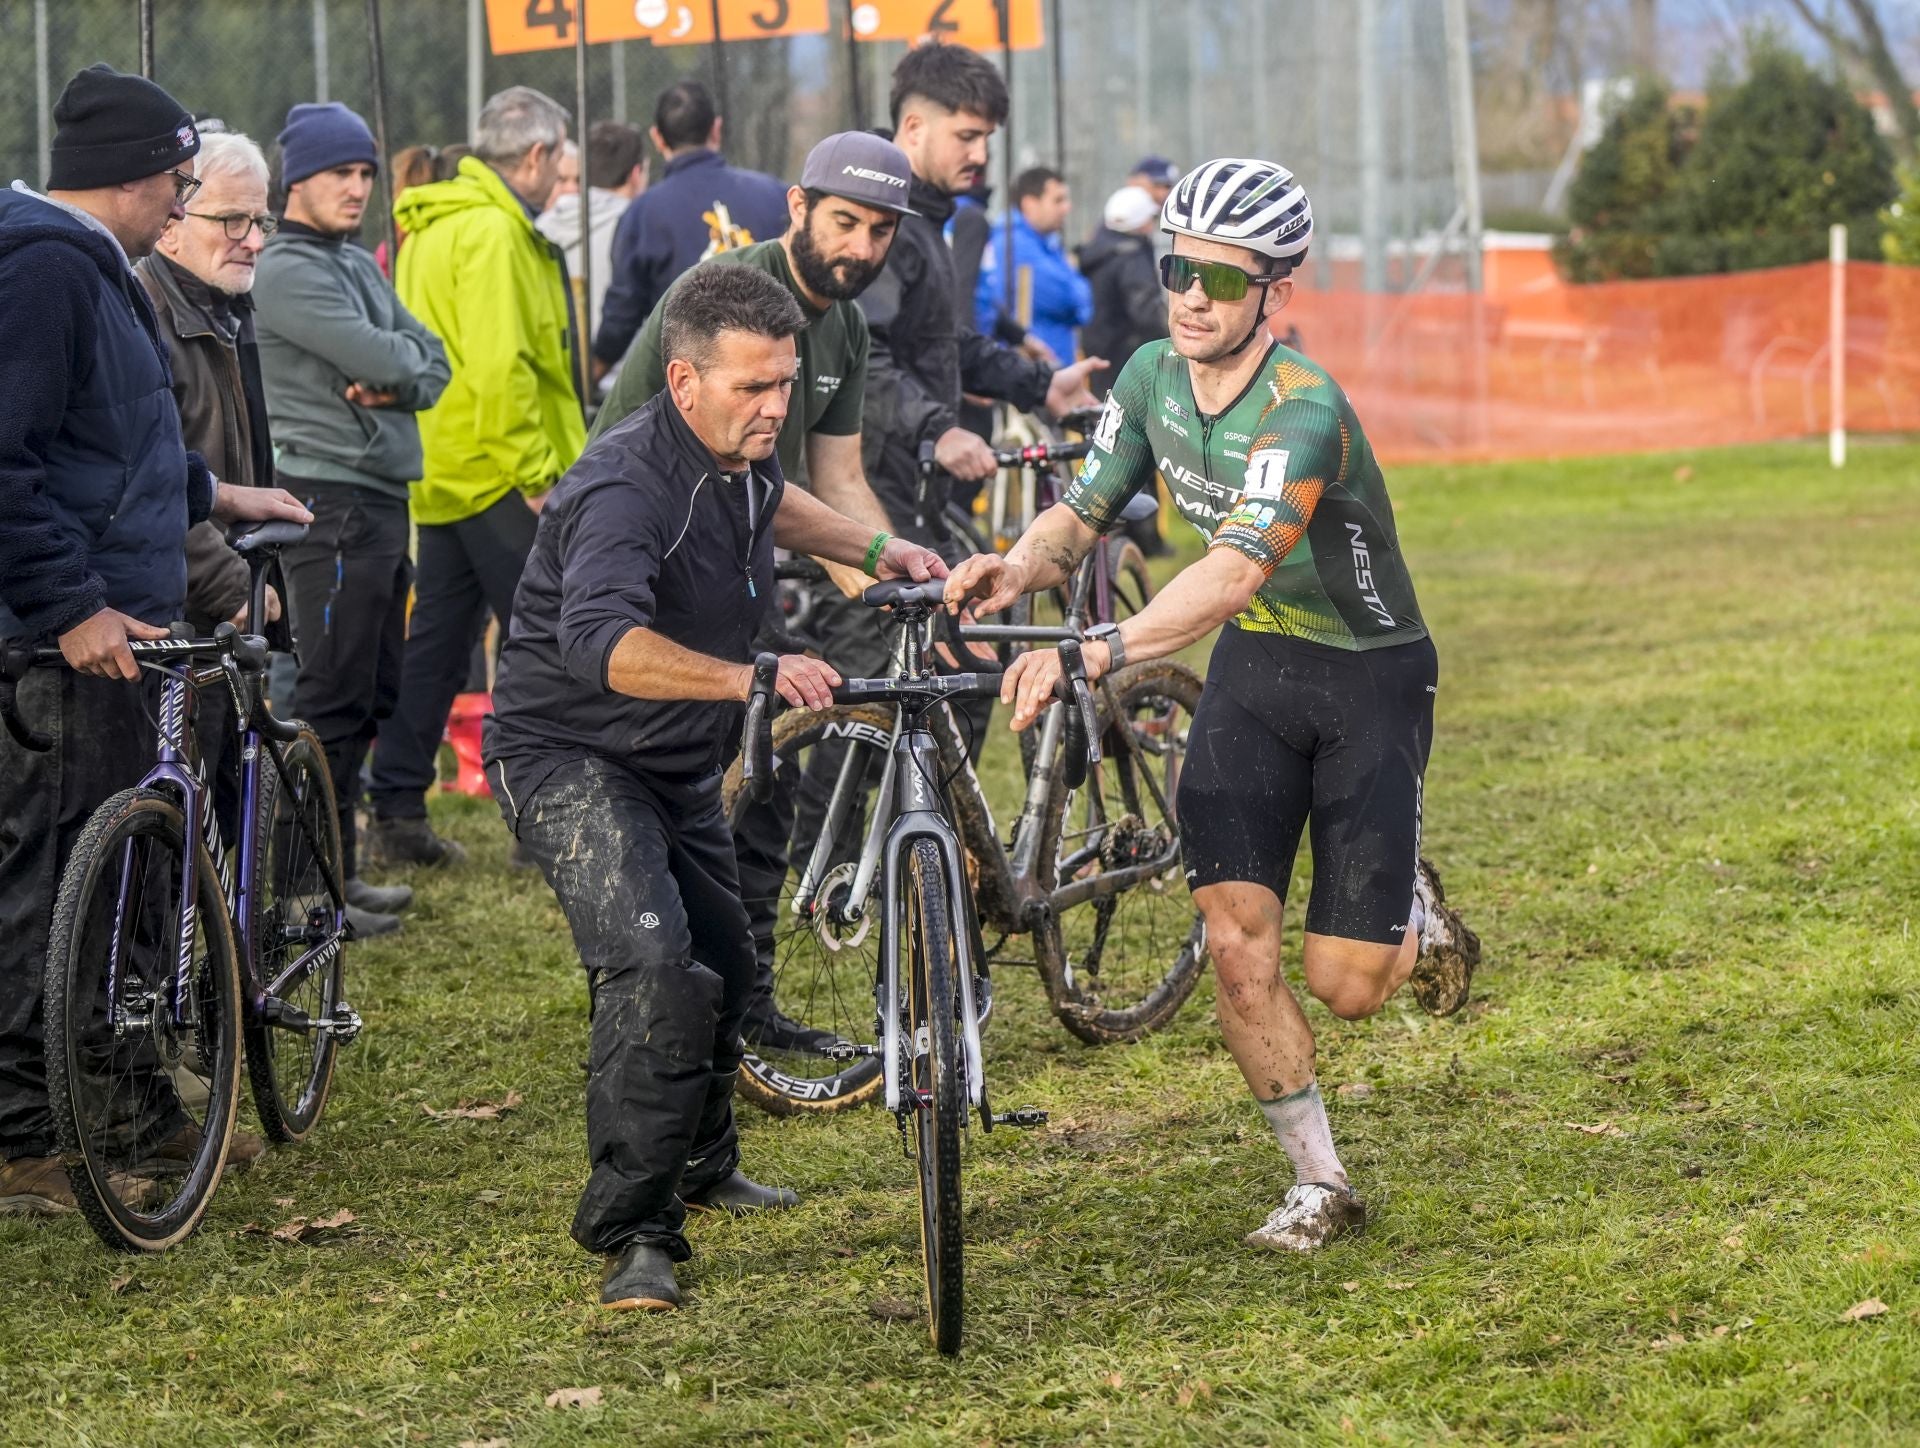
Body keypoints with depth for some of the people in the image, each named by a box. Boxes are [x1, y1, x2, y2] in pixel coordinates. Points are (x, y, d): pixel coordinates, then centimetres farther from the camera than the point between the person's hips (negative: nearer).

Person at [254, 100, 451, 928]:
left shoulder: (359, 264, 18)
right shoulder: (287, 272, -11)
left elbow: (432, 364, 12)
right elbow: (383, 359, -20)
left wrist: (396, 384, -9)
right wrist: (404, 358, 2)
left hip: (383, 496, 10)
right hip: (332, 497, -10)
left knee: (376, 695, 14)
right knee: (335, 698, -8)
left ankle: (340, 870, 22)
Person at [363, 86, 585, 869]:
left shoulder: (435, 224, 18)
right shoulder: (491, 234, -16)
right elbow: (500, 368, -24)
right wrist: (537, 473, -20)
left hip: (443, 472, 10)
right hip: (497, 474, -10)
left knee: (435, 637, 11)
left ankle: (396, 812, 13)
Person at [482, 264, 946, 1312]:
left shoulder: (742, 459, -3)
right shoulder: (626, 486, -30)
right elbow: (601, 643, -49)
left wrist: (874, 549, 15)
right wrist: (750, 679, -61)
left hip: (679, 768, 9)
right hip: (571, 760, -9)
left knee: (724, 969, 22)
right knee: (655, 967, -27)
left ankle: (699, 1166, 47)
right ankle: (631, 1234, -21)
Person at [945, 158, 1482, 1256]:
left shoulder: (1304, 412, -31)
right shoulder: (1154, 377, -7)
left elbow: (1232, 576, -43)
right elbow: (1085, 510, 2)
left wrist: (1091, 654, -55)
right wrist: (1020, 569, -22)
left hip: (1371, 678, -5)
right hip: (1255, 670, 5)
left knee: (1345, 987, -4)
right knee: (1236, 942, -10)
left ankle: (1412, 907, 32)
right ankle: (1320, 1182, 7)